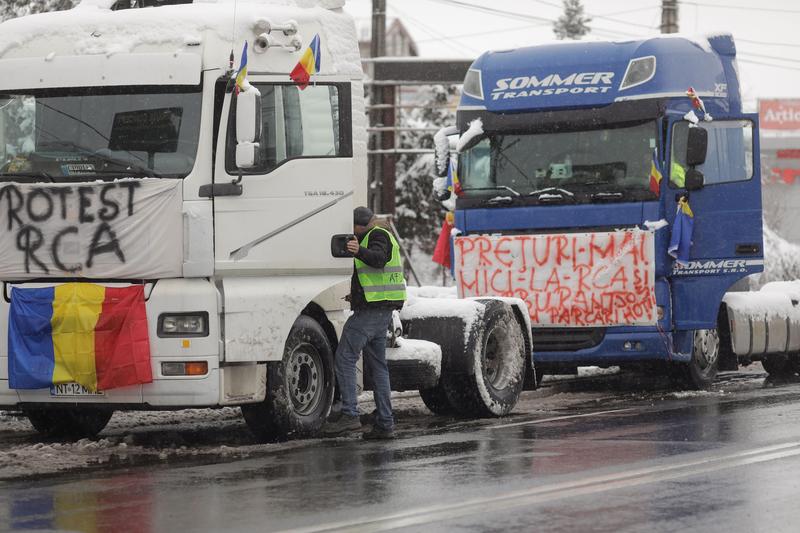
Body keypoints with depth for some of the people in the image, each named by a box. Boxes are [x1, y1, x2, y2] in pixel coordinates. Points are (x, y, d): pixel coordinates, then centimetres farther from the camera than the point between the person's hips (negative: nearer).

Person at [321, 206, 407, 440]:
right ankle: (384, 424, 9)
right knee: (377, 365, 11)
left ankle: (349, 414, -19)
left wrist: (359, 251, -48)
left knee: (345, 359, -12)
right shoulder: (382, 236, 24)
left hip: (371, 310, -11)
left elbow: (378, 258, -29)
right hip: (382, 311, 11)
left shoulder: (377, 235, -8)